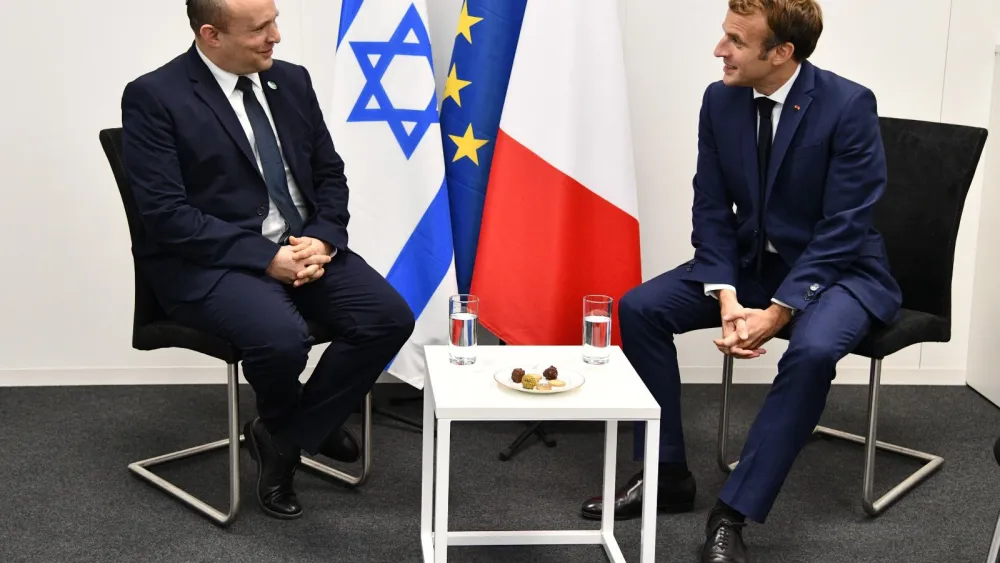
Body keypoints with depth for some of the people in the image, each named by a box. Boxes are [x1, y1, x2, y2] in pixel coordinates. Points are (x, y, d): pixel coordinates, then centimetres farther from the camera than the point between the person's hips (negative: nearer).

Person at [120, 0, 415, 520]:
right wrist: (265, 257, -21)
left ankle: (283, 438, 1)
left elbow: (329, 174, 13)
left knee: (390, 318, -17)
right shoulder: (153, 97, -10)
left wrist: (322, 239, -8)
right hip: (208, 262, -6)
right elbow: (166, 215, -16)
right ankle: (313, 424, 4)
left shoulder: (291, 81, 8)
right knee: (283, 338, -34)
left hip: (304, 245, 6)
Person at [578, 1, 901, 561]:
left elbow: (843, 229, -22)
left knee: (813, 349, -36)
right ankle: (668, 475, -1)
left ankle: (733, 513, -24)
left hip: (838, 269, -5)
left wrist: (777, 312, -28)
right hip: (749, 262, 6)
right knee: (639, 308, -12)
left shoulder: (849, 105, -21)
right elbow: (712, 211, -3)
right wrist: (726, 297, -18)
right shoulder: (720, 100, -5)